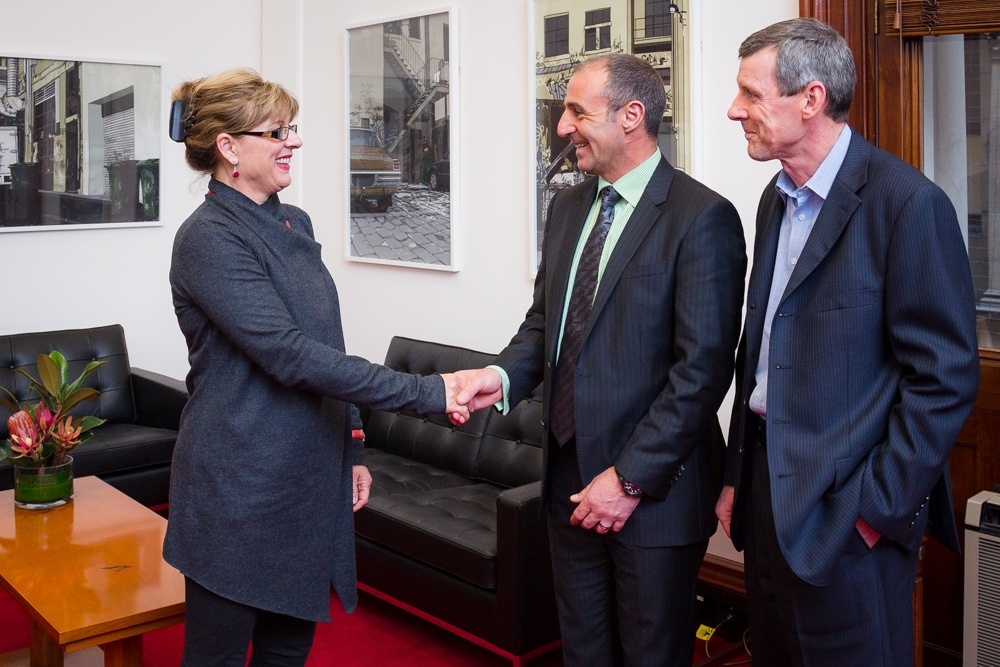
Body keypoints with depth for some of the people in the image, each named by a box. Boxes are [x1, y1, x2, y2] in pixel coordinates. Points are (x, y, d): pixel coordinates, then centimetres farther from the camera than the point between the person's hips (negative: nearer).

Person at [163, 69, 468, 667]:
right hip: (239, 491, -7)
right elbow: (289, 355, -23)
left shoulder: (295, 224, 10)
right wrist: (426, 393, -23)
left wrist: (351, 449, 13)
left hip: (310, 479, 7)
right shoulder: (208, 239, -15)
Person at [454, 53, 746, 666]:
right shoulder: (568, 207, 10)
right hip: (571, 478, 7)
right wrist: (504, 375, -6)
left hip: (653, 490, -6)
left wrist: (631, 478, -18)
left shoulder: (703, 217, -14)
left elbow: (704, 368, -18)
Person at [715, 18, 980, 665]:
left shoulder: (909, 203, -14)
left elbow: (946, 377, -15)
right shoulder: (778, 198, 10)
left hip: (848, 514, -7)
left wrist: (878, 510, -15)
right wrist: (738, 475, 12)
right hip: (769, 489, 7)